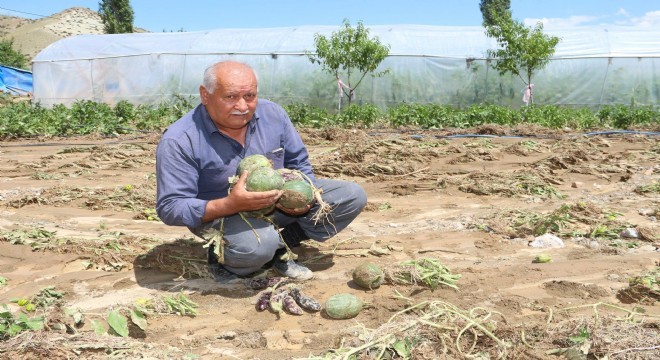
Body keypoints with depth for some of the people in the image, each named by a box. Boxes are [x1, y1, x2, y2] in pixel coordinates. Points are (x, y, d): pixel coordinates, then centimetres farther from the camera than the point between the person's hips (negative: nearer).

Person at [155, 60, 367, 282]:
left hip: (278, 204, 6)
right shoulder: (178, 141, -21)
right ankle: (223, 260, -6)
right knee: (257, 244, -41)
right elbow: (170, 208, -23)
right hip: (220, 214, -6)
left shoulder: (272, 114, -7)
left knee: (353, 196, -5)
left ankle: (278, 248, -5)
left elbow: (299, 163, 6)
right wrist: (231, 204, -38)